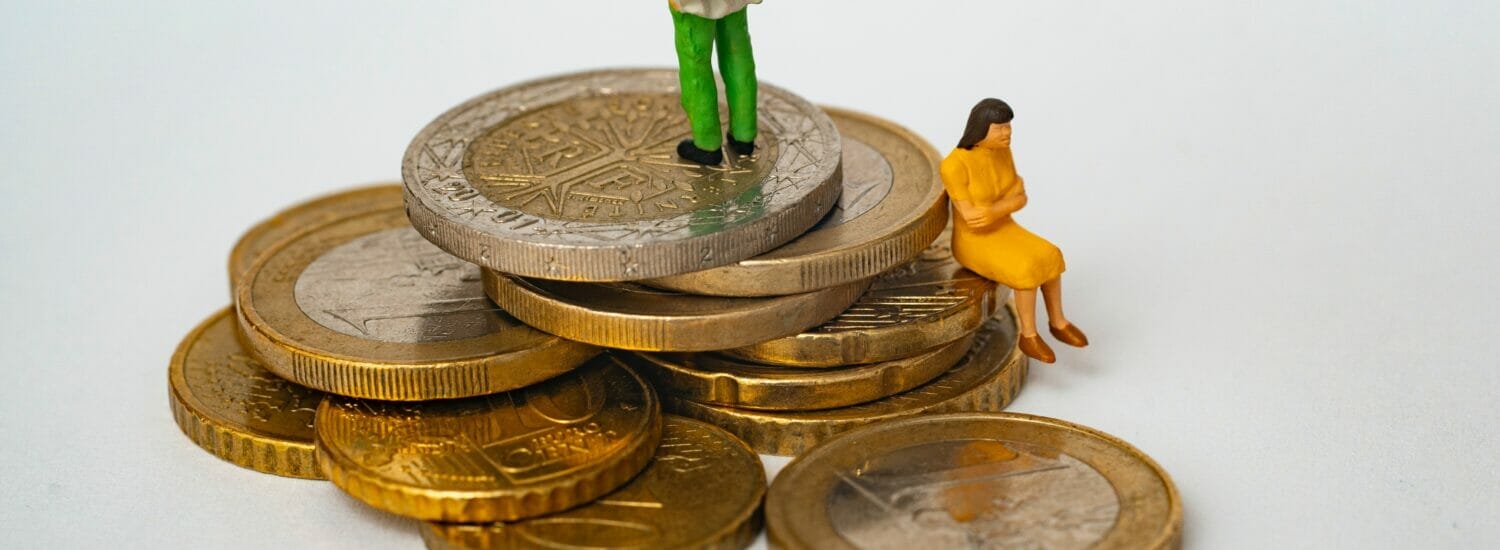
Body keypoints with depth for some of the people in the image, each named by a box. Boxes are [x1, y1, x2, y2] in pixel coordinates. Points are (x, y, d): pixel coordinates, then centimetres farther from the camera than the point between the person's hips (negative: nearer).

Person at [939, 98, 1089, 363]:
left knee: (1048, 258, -15)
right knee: (1028, 270, -26)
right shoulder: (954, 166, -28)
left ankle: (1057, 321, 2)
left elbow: (1020, 200, -5)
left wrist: (993, 212, -25)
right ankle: (1028, 335, -7)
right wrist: (1011, 194, -16)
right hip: (974, 244, -7)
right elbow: (970, 217, -27)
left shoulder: (1001, 152, -5)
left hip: (1003, 233, 7)